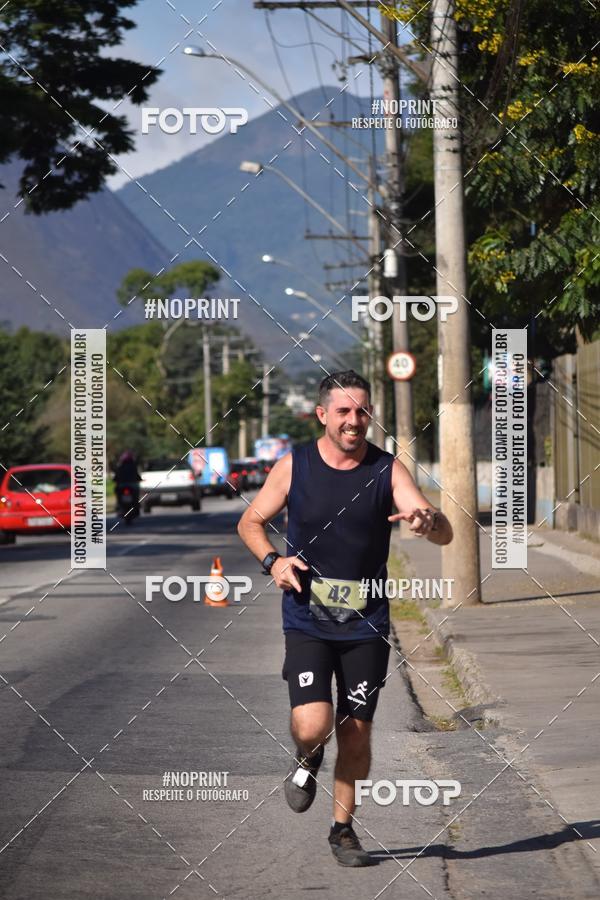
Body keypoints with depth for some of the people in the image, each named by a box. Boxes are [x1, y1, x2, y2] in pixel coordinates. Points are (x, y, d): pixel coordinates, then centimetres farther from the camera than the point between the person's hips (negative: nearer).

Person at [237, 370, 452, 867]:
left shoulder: (388, 470, -4)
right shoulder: (294, 466, -3)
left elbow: (444, 534, -11)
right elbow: (250, 522, 11)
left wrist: (427, 520, -35)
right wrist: (272, 560, -9)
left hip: (366, 623, 1)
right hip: (307, 620, -1)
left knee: (356, 733, 5)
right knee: (313, 726, -17)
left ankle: (343, 829, 24)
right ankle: (307, 759, 20)